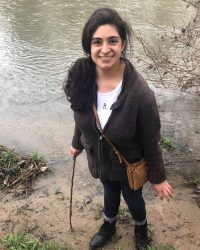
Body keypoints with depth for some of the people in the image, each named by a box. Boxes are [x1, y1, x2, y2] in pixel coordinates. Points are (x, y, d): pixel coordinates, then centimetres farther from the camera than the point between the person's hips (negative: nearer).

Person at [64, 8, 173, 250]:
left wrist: (157, 177, -10)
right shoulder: (82, 77, -21)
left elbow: (150, 141, -21)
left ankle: (141, 230, 59)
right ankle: (108, 226, 63)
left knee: (133, 199, 24)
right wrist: (77, 143, 13)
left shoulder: (139, 92, -34)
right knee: (110, 192, 32)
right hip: (100, 160, 4)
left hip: (129, 166, -3)